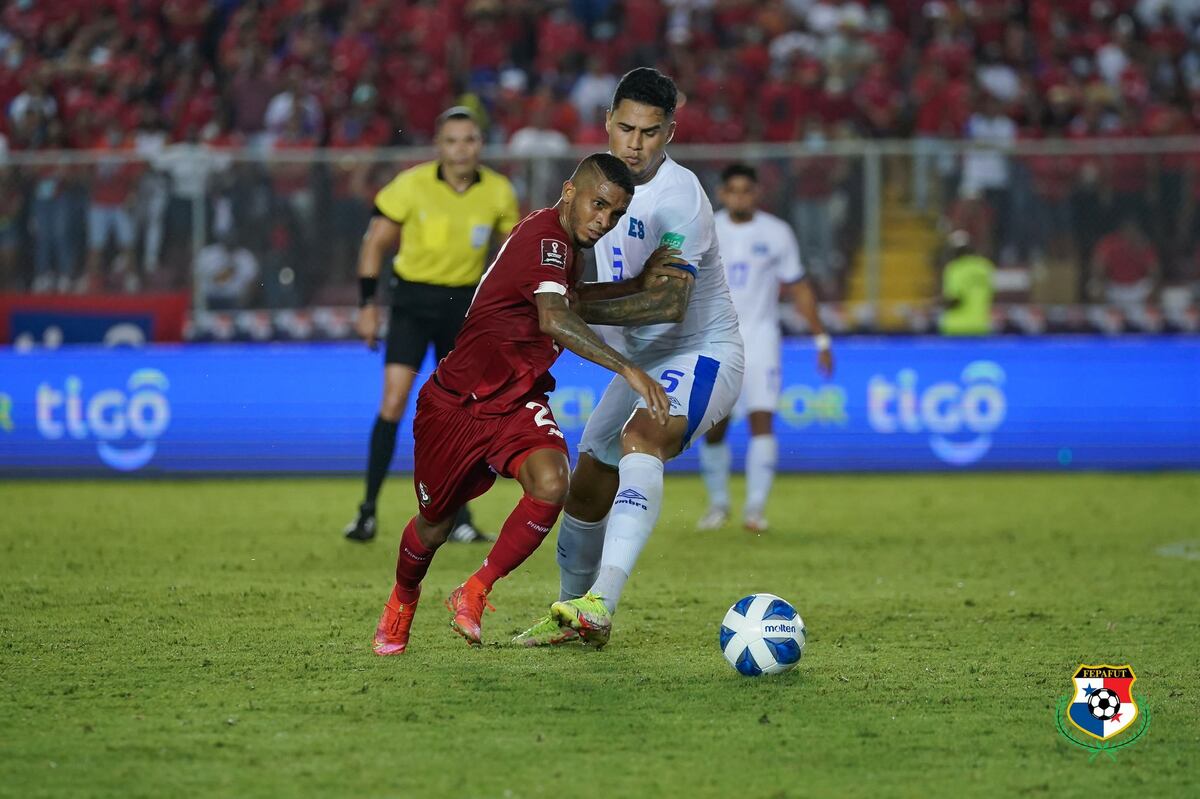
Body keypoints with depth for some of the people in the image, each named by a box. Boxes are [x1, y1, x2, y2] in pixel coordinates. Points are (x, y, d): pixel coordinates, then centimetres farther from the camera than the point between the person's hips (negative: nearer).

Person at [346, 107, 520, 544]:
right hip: (413, 299, -2)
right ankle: (368, 511, -6)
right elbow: (374, 242, -2)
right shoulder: (412, 185, -13)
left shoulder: (498, 193, -5)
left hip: (464, 303, 2)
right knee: (394, 400, -13)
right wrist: (368, 305, -5)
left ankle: (456, 518, 13)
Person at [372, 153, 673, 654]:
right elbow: (553, 319, -43)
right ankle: (403, 598, 47)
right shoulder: (547, 237, -24)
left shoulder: (564, 242, 5)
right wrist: (627, 369, -48)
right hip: (455, 402, -6)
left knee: (551, 482, -25)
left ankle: (473, 595, -7)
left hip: (518, 403, 6)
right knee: (435, 525, 12)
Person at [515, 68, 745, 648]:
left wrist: (577, 307, -30)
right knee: (586, 490, 12)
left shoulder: (678, 197, -22)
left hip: (701, 355, -9)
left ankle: (601, 602, -50)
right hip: (639, 362, 9)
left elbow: (669, 305, -30)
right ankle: (573, 612, 35)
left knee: (640, 437, -36)